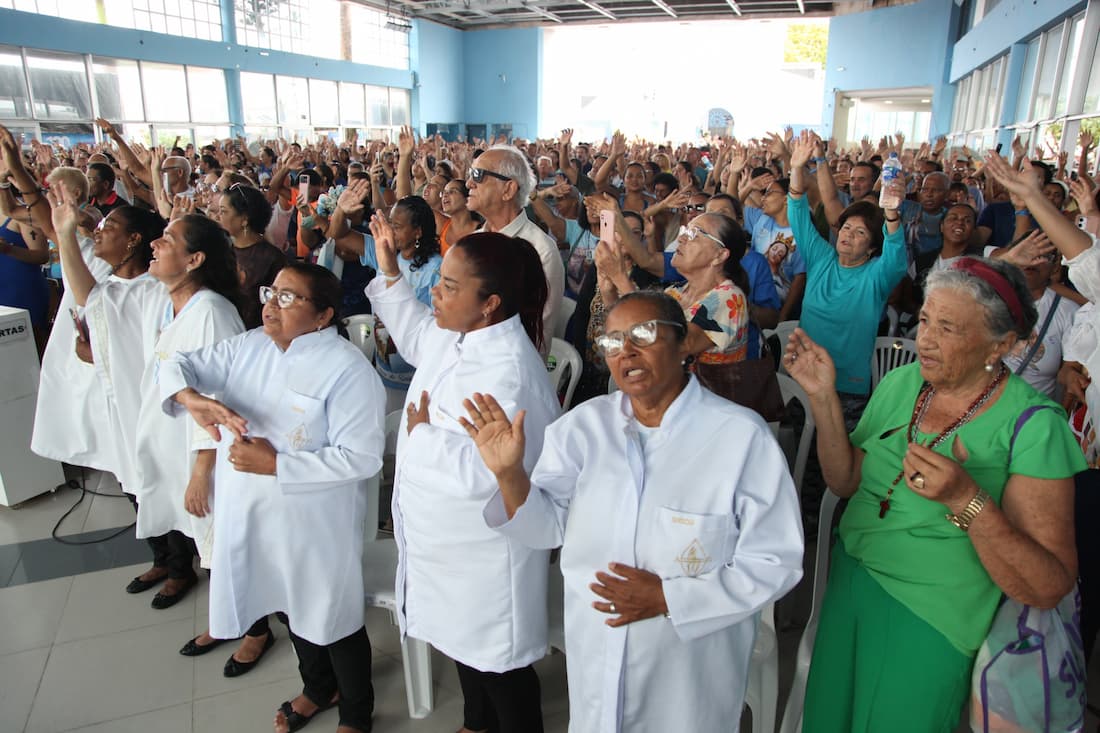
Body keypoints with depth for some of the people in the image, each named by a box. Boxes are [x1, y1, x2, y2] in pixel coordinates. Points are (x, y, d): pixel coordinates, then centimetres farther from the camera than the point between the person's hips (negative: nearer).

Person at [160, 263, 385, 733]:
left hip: (315, 523, -7)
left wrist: (276, 464, -25)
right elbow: (179, 365, 2)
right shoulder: (248, 346, 0)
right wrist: (190, 397, -22)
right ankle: (318, 688, 54)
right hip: (250, 514, 7)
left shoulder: (347, 369, -21)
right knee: (293, 608, 27)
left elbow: (362, 457, -24)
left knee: (332, 620, 12)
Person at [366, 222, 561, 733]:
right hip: (447, 538, 10)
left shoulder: (509, 371, -32)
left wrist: (422, 433, -23)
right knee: (463, 644, 30)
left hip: (485, 553, -10)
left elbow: (483, 470, -38)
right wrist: (389, 273, 15)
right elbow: (415, 337, 21)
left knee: (499, 663, 13)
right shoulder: (453, 335, -3)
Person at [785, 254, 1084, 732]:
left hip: (930, 619, -4)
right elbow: (845, 481, -2)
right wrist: (824, 398, -14)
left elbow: (1049, 589, -21)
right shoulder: (901, 382, -4)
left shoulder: (1032, 424, -19)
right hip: (849, 579, 5)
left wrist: (965, 498, -37)